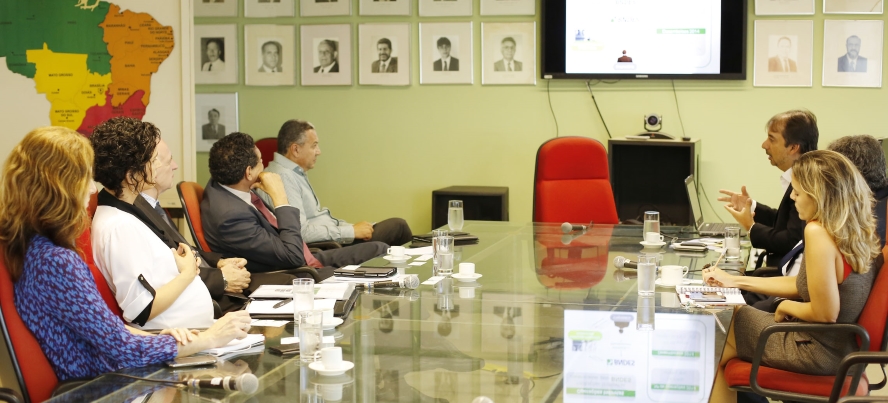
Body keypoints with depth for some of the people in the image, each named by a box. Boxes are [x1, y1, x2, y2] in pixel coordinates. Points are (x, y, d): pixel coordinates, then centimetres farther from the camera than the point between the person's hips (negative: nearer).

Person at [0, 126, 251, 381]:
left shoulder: (37, 246, 5)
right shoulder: (56, 262, -25)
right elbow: (121, 348, -22)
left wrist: (155, 336, -3)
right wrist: (208, 340, -12)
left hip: (94, 377, 9)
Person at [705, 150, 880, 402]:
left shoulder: (818, 232, -26)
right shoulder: (855, 230, 1)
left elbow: (825, 313, -26)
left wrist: (787, 307, -6)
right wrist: (735, 281, 14)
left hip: (821, 351, -8)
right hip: (841, 344, 8)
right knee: (733, 318, 21)